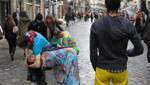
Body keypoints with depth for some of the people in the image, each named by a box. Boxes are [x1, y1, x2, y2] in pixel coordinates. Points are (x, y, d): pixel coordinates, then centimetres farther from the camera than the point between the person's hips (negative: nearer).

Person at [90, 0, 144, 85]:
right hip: (121, 70, 1)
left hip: (102, 69, 0)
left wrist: (96, 68, 7)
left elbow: (93, 52, -9)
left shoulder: (96, 25, -15)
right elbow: (139, 49, -6)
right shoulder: (128, 25, -13)